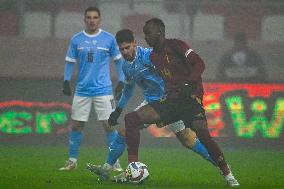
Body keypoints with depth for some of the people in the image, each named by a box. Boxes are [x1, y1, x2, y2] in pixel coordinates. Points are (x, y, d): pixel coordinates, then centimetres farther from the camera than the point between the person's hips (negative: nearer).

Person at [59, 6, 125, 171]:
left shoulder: (109, 39, 0)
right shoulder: (76, 40, 5)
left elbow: (118, 60, 9)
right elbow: (70, 62, 11)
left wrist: (121, 81, 3)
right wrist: (66, 81, 1)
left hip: (103, 90, -2)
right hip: (82, 90, 2)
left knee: (109, 124, -5)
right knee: (77, 125, 3)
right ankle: (72, 161, 13)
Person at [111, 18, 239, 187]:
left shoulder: (176, 45, -5)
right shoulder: (153, 56, 15)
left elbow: (199, 64, -14)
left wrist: (188, 84, -28)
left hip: (190, 97, -7)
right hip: (171, 100, 7)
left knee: (203, 135, -28)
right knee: (131, 119, -6)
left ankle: (228, 175, -13)